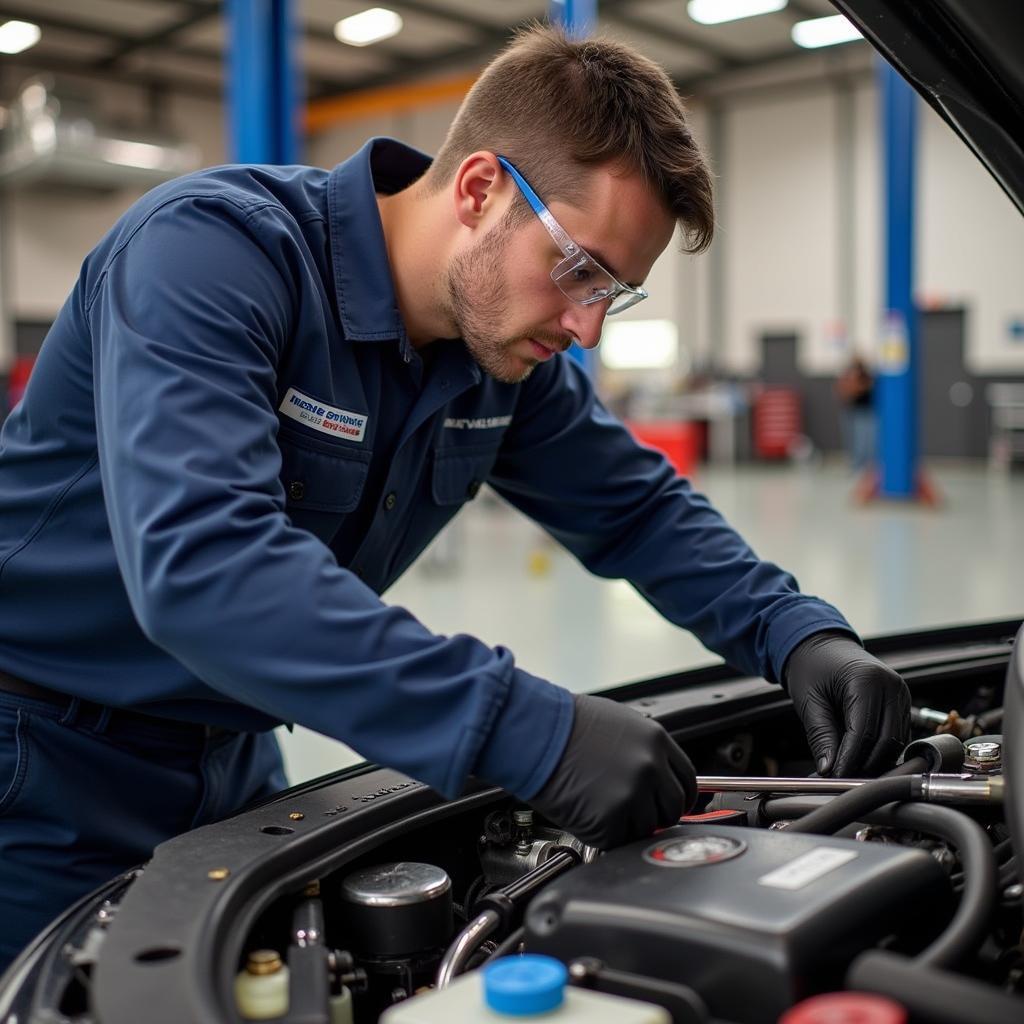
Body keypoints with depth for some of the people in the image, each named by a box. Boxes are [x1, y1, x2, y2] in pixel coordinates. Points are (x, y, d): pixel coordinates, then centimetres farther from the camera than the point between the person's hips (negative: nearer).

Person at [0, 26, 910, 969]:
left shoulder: (508, 348, -6)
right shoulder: (209, 251, -28)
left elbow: (638, 510, 5)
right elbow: (200, 562, -42)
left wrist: (803, 636, -11)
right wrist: (529, 730, -46)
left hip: (228, 754, 7)